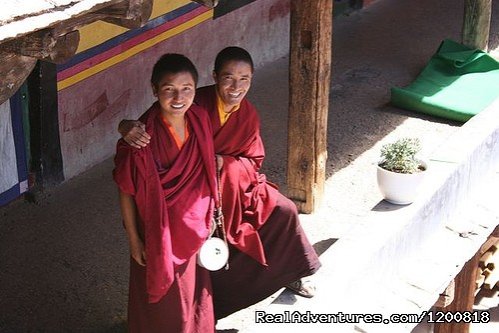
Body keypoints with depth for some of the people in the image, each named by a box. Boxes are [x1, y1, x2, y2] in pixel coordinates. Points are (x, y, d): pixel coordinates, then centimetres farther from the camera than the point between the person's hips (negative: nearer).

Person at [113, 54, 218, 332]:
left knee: (194, 290, 25)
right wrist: (134, 239, -10)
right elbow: (126, 191, -16)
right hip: (157, 232, -5)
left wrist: (210, 218, 9)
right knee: (161, 299, 17)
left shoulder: (200, 121, -11)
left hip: (193, 227, 5)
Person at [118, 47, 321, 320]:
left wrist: (223, 163, -22)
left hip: (234, 185, 5)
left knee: (283, 210, 5)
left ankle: (289, 274, 30)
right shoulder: (196, 104, -26)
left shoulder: (248, 115, -7)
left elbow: (253, 161, -1)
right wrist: (129, 126, -54)